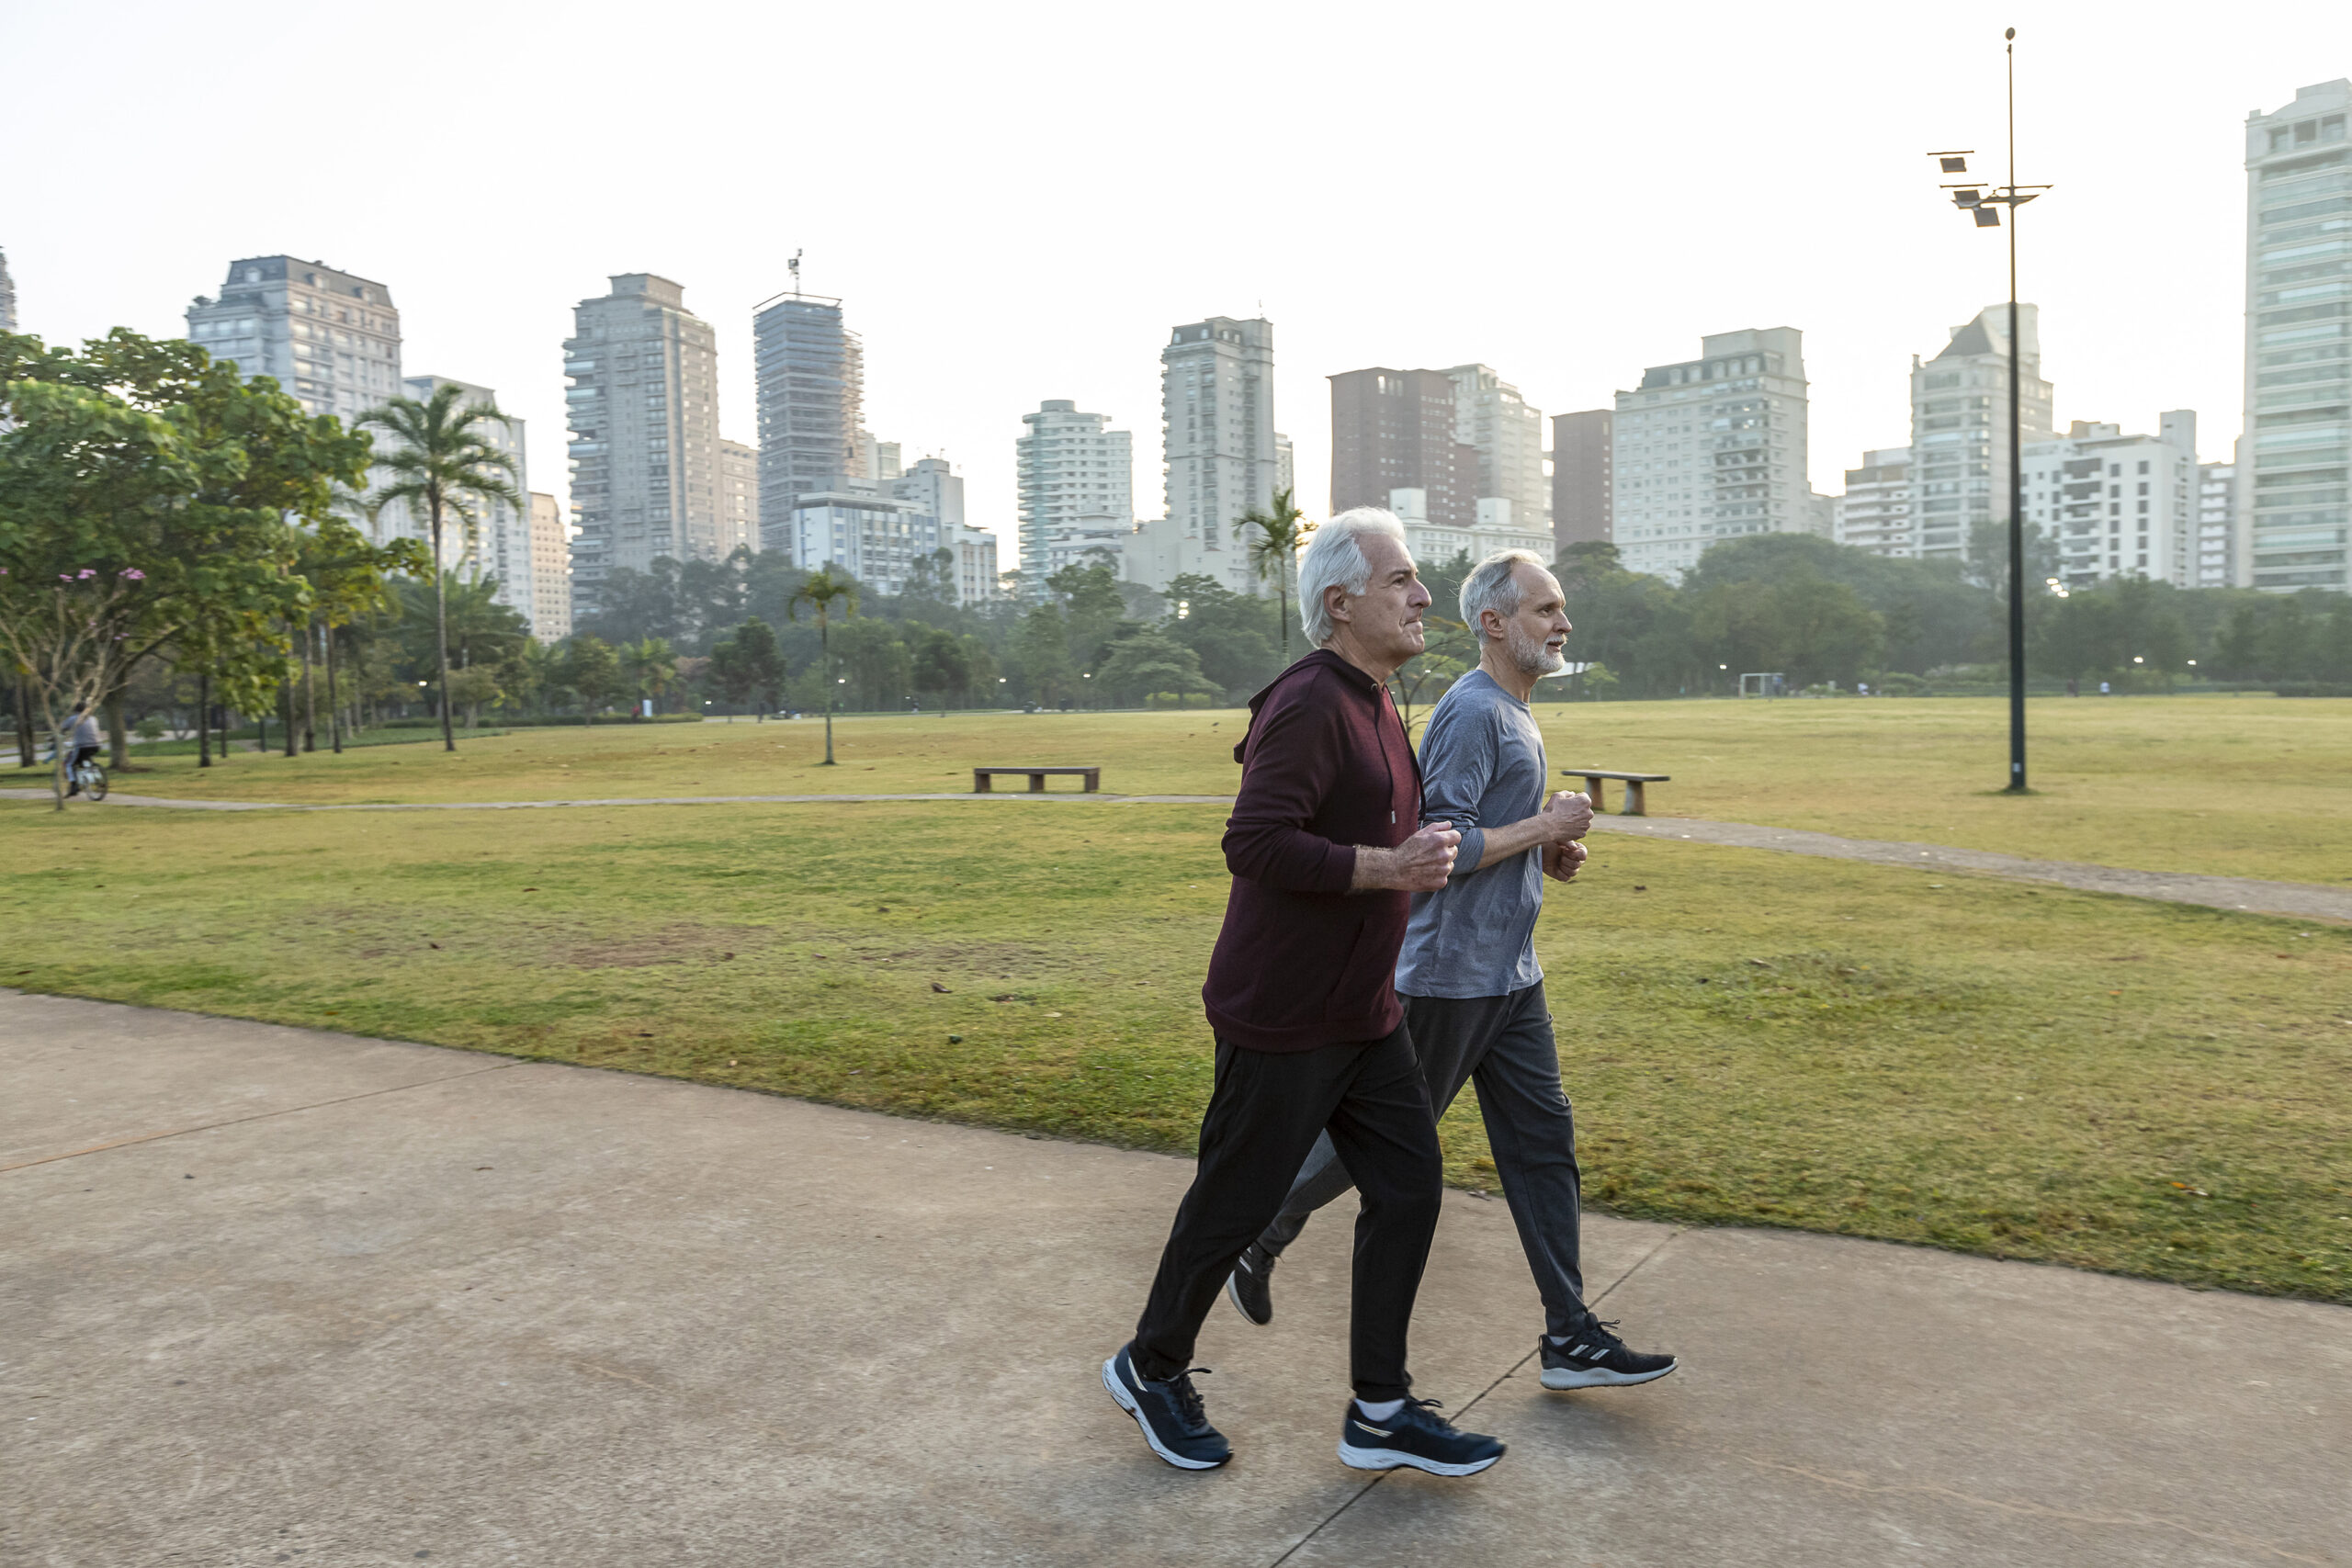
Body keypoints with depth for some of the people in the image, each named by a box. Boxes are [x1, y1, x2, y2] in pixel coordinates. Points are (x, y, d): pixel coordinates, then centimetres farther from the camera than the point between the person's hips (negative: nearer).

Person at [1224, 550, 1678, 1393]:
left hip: (1511, 976, 10)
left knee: (1543, 1141, 9)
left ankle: (1571, 1337, 17)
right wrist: (1546, 827, -15)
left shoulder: (1515, 714, 14)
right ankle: (1259, 1236, 25)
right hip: (1448, 971, -9)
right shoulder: (1471, 712, -17)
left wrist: (1550, 852, 6)